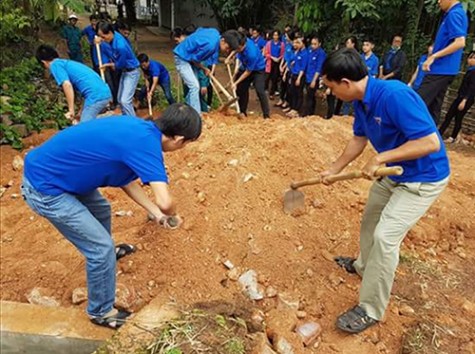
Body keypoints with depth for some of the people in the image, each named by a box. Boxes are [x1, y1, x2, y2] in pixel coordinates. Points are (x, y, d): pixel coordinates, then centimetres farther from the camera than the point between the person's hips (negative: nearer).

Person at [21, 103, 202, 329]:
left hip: (46, 169, 9)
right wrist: (172, 216, -11)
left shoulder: (138, 129, 2)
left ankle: (107, 251, 59)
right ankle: (100, 312, 24)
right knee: (101, 249, 0)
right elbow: (164, 201, -35)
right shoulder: (146, 142, -27)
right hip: (44, 188, -9)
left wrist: (156, 214, 11)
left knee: (101, 210, 30)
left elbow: (127, 179, 12)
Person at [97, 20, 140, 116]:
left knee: (125, 100, -18)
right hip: (124, 71, 9)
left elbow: (120, 65, -17)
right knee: (120, 99, 13)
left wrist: (108, 65, 1)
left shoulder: (120, 46, -31)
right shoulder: (114, 35, -5)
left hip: (131, 73, -9)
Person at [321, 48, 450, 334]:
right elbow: (359, 139, 8)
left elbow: (431, 142, -33)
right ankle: (364, 265, 49)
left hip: (423, 178, -9)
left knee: (385, 236, -12)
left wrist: (380, 158, -31)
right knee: (371, 219, 22)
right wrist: (334, 169, 8)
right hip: (393, 173, 9)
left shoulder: (395, 95, -32)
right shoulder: (361, 101, -5)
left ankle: (371, 310, 6)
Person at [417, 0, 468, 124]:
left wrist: (433, 56, -20)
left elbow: (460, 42, -21)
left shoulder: (454, 14, -11)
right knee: (434, 107, 10)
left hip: (441, 69, -10)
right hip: (444, 70, 10)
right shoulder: (458, 13, 20)